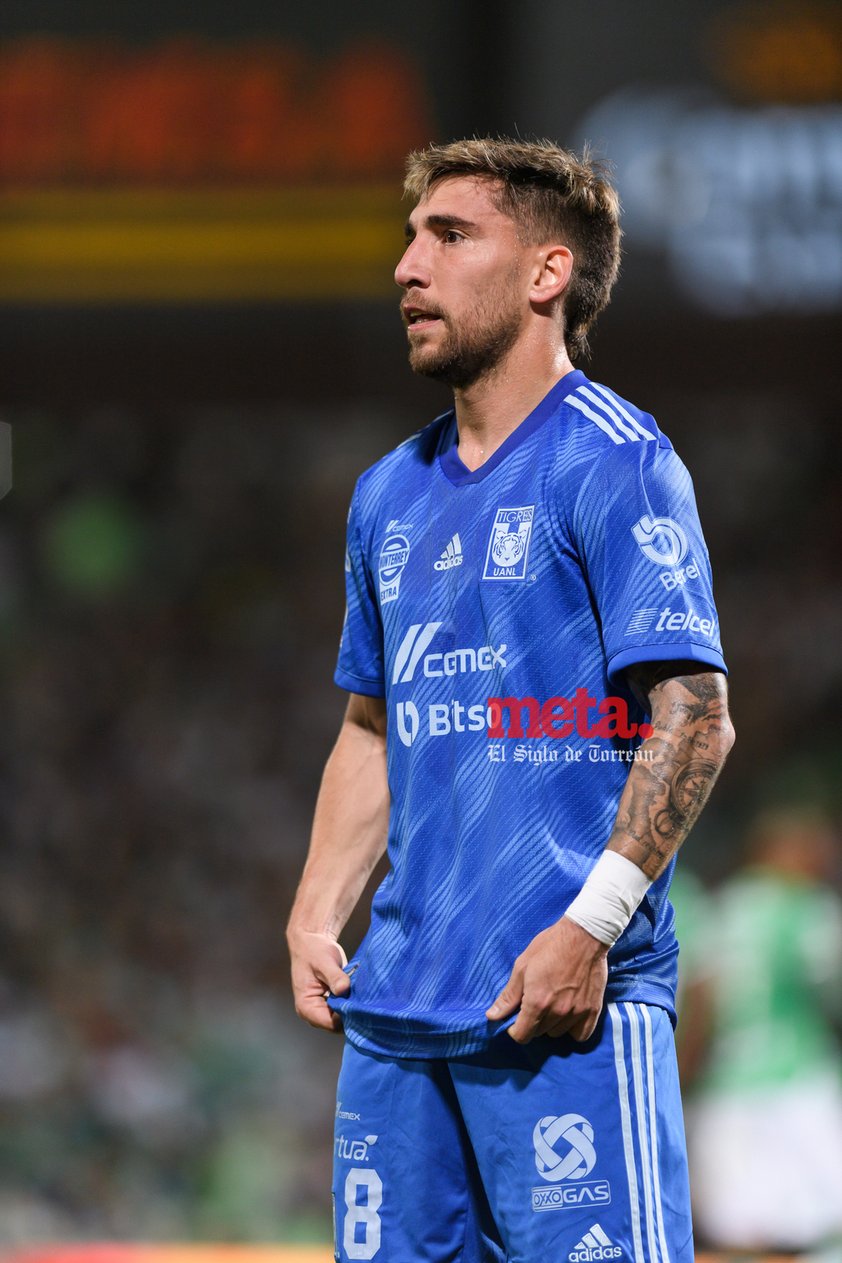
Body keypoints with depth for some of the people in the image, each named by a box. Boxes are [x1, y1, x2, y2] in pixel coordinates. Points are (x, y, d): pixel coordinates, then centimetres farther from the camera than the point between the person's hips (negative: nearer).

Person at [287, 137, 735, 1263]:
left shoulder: (615, 463, -5)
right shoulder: (391, 494, 18)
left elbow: (692, 718, -12)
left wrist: (591, 926, -20)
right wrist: (314, 919, 12)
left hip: (571, 1001, -7)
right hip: (397, 1004, 7)